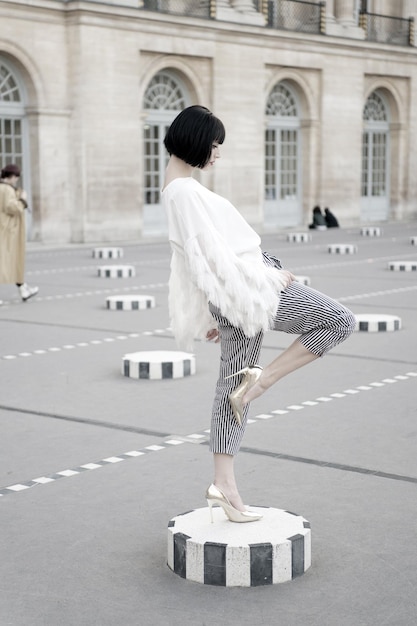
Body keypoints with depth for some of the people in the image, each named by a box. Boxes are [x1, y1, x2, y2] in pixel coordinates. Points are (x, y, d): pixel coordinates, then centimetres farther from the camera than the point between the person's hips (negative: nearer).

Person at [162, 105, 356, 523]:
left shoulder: (176, 186, 16)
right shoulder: (186, 190, -16)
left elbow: (195, 255, 20)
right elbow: (213, 253, -20)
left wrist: (211, 314, 23)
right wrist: (270, 275, -13)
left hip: (233, 296, 10)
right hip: (247, 289, -10)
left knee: (232, 385, 10)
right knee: (339, 321, -4)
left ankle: (223, 485, 12)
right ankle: (261, 380, -5)